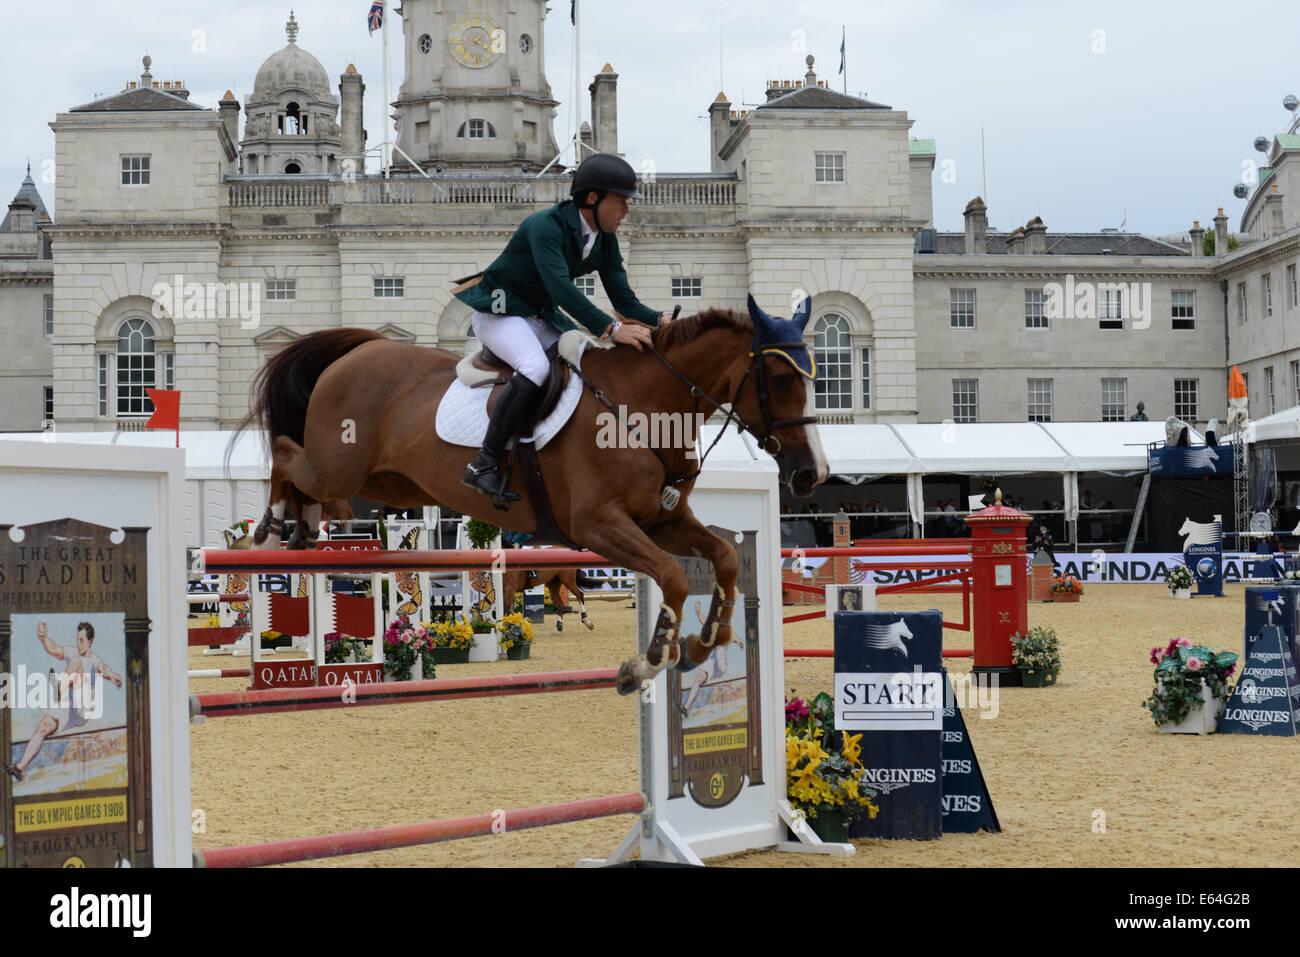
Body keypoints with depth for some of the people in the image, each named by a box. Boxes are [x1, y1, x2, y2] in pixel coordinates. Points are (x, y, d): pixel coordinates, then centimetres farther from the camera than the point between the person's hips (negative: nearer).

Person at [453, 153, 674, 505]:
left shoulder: (605, 241, 0)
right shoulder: (546, 226, -25)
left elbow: (624, 298, -1)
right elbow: (560, 288, -37)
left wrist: (658, 319, -22)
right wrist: (611, 329, -44)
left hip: (541, 317, 9)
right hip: (498, 310, -9)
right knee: (535, 367, -34)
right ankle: (484, 465, -31)